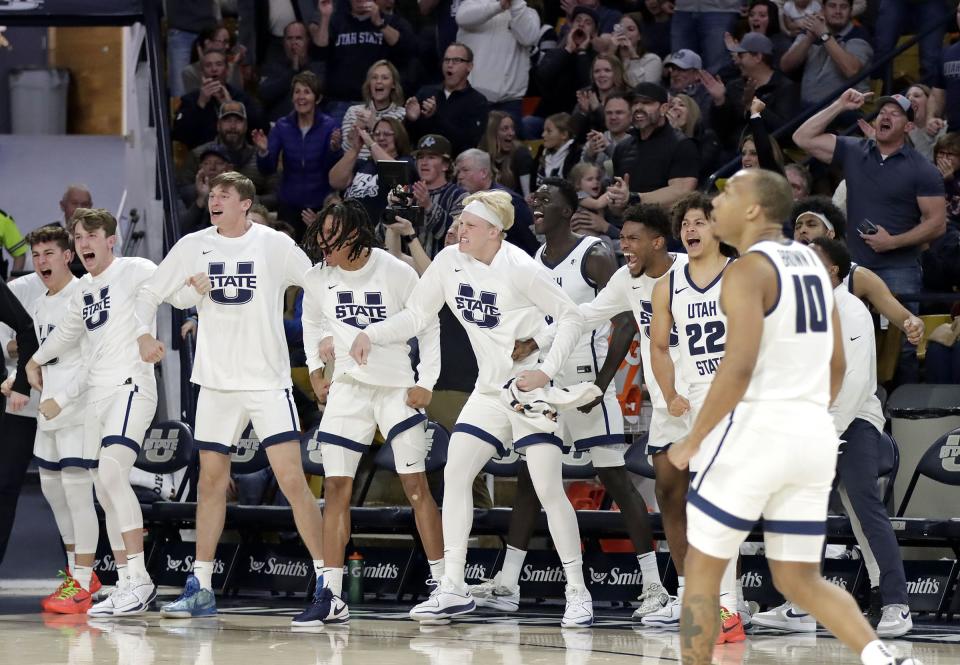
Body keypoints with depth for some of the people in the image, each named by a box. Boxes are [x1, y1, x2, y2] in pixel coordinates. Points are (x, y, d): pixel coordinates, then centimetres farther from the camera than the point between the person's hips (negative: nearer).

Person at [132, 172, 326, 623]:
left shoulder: (275, 245, -5)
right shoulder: (193, 247, 3)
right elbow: (150, 293, 10)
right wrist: (144, 333, -7)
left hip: (269, 381, -4)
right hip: (217, 382, 4)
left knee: (292, 480, -12)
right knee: (211, 482, 9)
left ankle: (326, 582, -8)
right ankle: (201, 590, 17)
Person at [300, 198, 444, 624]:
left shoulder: (397, 273, -12)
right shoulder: (317, 279, -2)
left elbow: (429, 328, -2)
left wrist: (426, 383, -6)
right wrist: (314, 368, 10)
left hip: (397, 388, -3)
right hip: (346, 389, 3)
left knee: (416, 486, -5)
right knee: (336, 488, -4)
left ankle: (442, 584, 2)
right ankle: (332, 596, -4)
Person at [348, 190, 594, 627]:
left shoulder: (521, 269, -17)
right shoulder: (450, 262, -1)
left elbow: (571, 317, -11)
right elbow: (415, 316, 7)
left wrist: (547, 370, -20)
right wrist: (372, 333, -9)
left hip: (531, 390, -6)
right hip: (489, 391, 6)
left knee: (549, 490, -10)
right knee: (455, 473, -5)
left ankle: (577, 592, 0)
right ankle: (453, 589, -1)